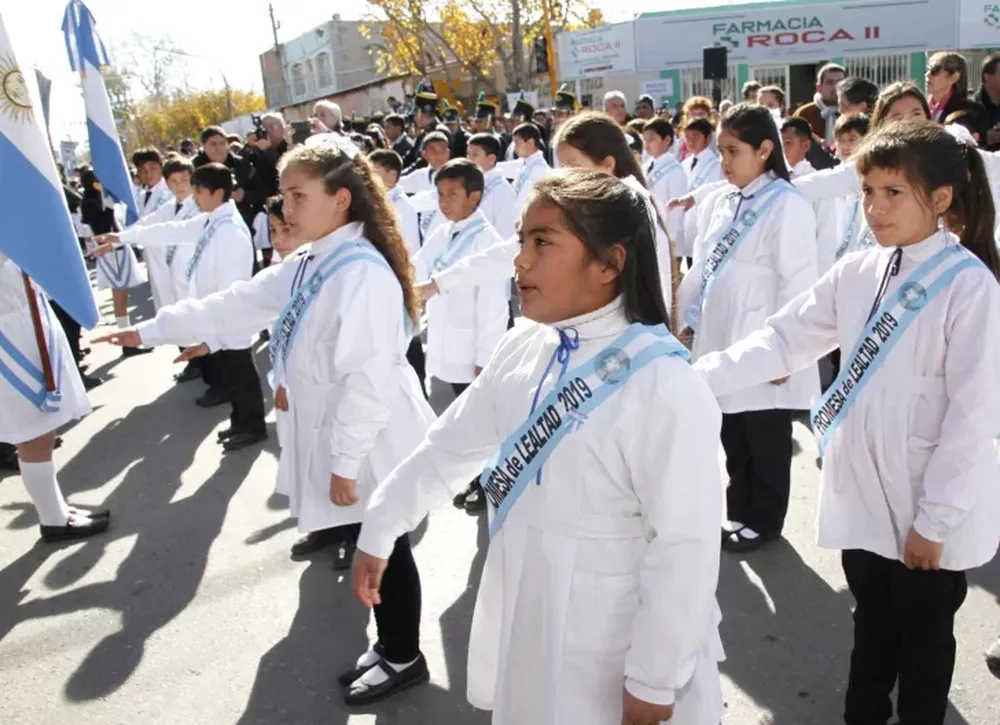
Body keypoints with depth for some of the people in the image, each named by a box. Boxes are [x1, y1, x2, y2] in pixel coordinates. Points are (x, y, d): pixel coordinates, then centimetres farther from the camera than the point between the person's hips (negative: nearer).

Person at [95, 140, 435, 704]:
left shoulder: (363, 272, -23)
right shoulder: (306, 267, 7)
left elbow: (368, 378, -26)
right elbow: (232, 306, 14)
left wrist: (346, 460, -22)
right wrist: (147, 331, 15)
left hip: (369, 443, -9)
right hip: (337, 437, 9)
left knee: (386, 547, 8)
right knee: (366, 544, 20)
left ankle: (403, 658, 29)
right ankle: (390, 647, 39)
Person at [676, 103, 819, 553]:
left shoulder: (787, 206, -13)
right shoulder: (725, 202, 10)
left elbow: (798, 282, -16)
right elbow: (704, 266, 15)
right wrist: (691, 319, 15)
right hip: (723, 344, 7)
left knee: (766, 441, 10)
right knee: (733, 438, 18)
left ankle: (764, 521, 26)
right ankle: (739, 512, 33)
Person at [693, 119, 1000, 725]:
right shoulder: (857, 273, 1)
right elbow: (783, 340, -2)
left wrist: (935, 519, -14)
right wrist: (697, 376, -14)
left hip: (930, 514, -5)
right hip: (862, 497, 5)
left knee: (923, 639, 16)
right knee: (872, 625, 24)